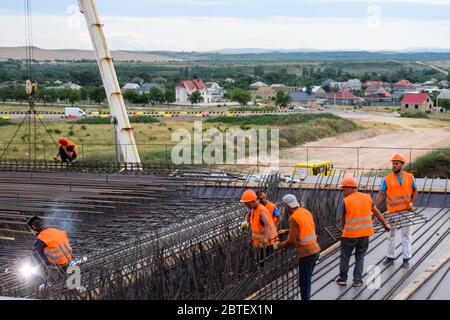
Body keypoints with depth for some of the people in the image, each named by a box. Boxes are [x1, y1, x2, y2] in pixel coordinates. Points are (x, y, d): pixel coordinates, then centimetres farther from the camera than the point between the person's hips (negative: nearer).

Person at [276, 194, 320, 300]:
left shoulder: (293, 218, -17)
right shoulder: (306, 212, 7)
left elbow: (291, 241, -16)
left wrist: (278, 246, 0)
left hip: (306, 254, -8)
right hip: (315, 250, 8)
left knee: (304, 283, 2)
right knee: (307, 280, 18)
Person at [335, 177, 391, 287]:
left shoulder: (346, 201, -12)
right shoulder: (367, 198, 1)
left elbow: (343, 218, -3)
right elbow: (377, 212, 9)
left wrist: (343, 229, 15)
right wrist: (385, 224, 20)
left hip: (350, 233, -4)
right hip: (365, 233, 4)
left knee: (345, 256, 13)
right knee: (360, 257, 15)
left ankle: (343, 279, 21)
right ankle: (357, 280, 15)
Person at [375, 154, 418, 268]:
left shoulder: (409, 177, -3)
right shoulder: (387, 179, -8)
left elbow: (415, 191, 11)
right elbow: (380, 195, -8)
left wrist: (411, 203, -4)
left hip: (406, 211, 0)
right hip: (392, 212, 0)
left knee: (406, 235, 6)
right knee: (391, 234, 12)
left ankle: (406, 259, 14)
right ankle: (390, 256, 26)